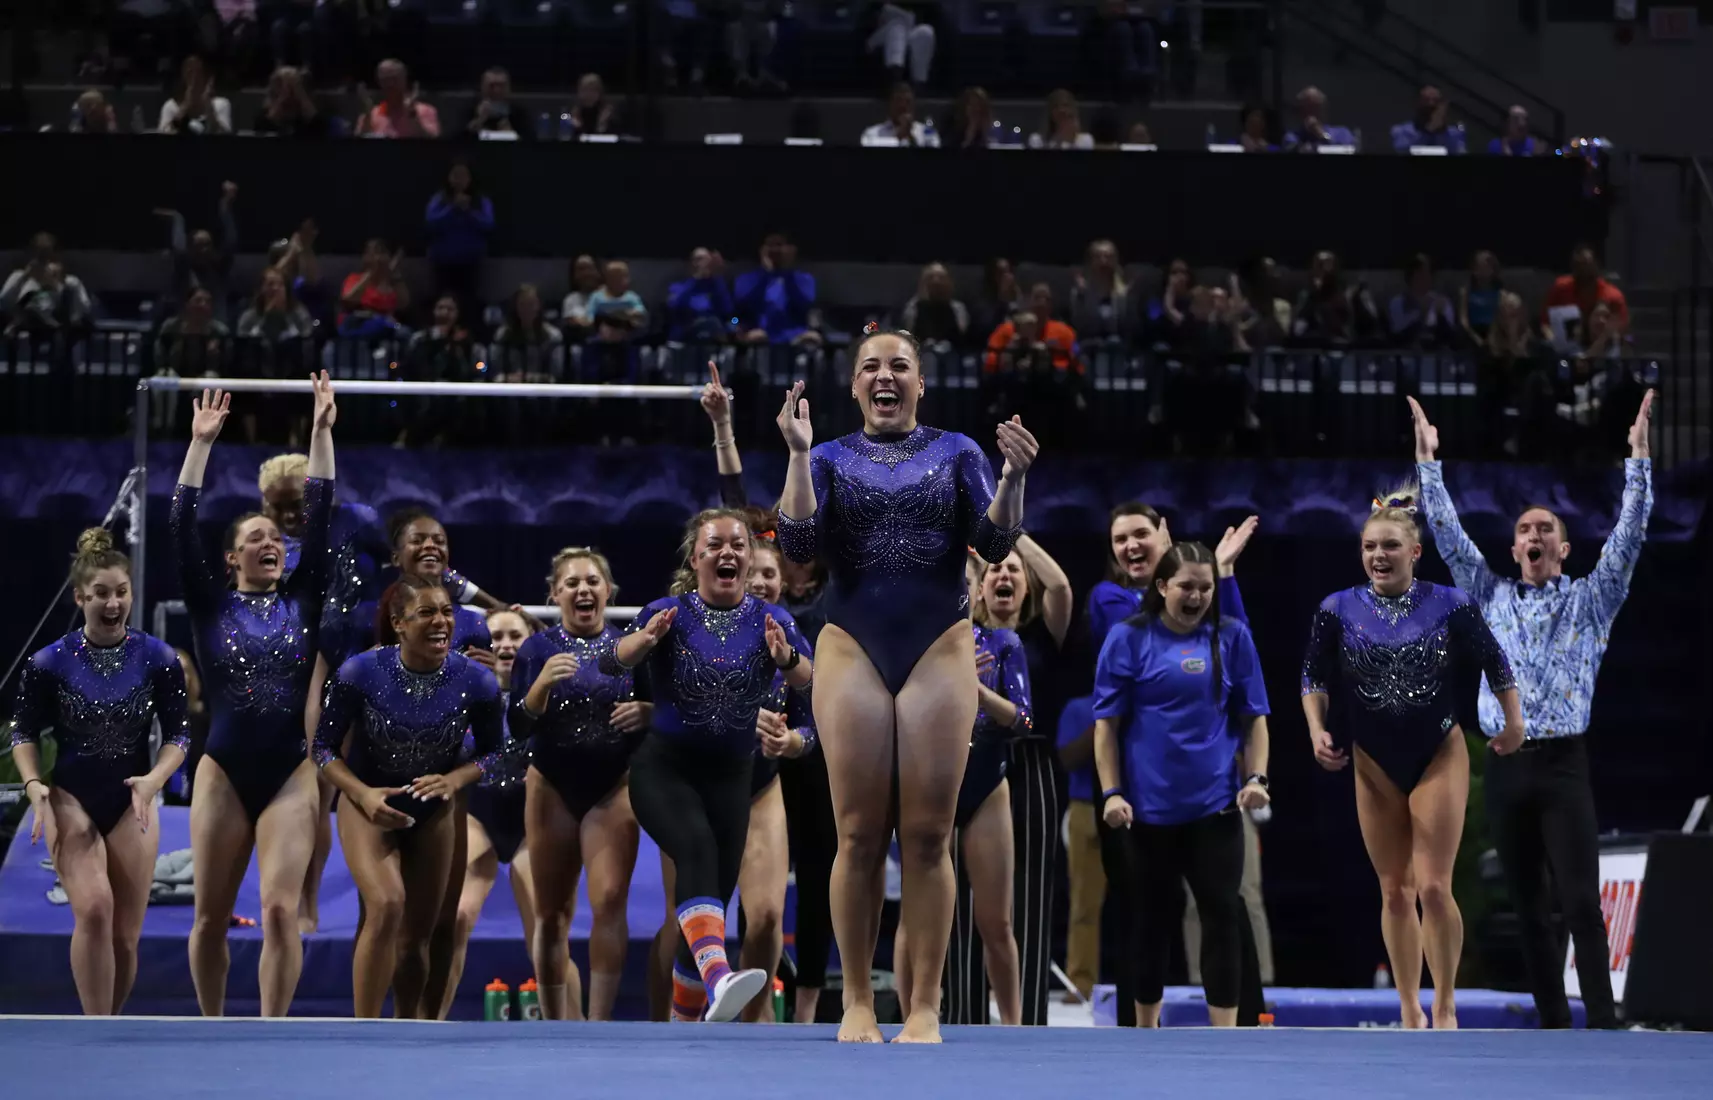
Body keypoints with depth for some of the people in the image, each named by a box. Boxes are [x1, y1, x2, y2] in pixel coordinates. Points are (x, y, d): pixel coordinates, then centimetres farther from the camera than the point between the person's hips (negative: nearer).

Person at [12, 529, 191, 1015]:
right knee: (94, 908, -23)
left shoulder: (158, 659, -4)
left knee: (125, 935, 3)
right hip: (71, 800, -2)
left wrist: (154, 780, -18)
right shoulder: (50, 663, -6)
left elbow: (178, 733, 0)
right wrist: (34, 786, -13)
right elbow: (25, 733, 3)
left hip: (132, 803, 2)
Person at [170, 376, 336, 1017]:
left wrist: (321, 433, 2)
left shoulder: (302, 601, 10)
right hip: (223, 774, 0)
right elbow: (181, 527, -2)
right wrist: (201, 443, -3)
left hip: (289, 775, 0)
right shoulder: (212, 606, 6)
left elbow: (320, 519, 5)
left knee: (280, 911, -12)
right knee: (211, 916, 4)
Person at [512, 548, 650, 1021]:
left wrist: (647, 712, -14)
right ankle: (559, 1029, 13)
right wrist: (542, 684, -23)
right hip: (553, 787, 1)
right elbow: (519, 728, -5)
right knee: (552, 914, 4)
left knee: (610, 901, -16)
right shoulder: (537, 650, 1)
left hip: (615, 786, -1)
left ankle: (599, 1025, -17)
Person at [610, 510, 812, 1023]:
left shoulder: (770, 619, 0)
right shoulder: (670, 613, -6)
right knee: (697, 850, -30)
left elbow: (813, 686, -15)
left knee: (716, 893, 6)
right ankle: (719, 977, -53)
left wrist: (786, 658, -36)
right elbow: (611, 664, -21)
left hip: (731, 775, 4)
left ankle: (684, 1020, 24)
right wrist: (646, 639, -42)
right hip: (665, 768, -4)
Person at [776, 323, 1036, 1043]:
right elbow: (798, 544, -5)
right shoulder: (829, 460, 9)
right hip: (854, 652, 0)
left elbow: (994, 544, 1)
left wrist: (1013, 477, -16)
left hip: (939, 651, 0)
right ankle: (857, 1004, 5)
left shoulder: (957, 453, 9)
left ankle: (925, 1008, 0)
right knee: (860, 835, -1)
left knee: (929, 835, -2)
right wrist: (798, 455, -15)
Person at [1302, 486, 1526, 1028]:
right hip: (1375, 765, 2)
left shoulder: (1449, 606, -9)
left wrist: (1513, 723, 8)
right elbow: (1315, 678, 5)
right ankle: (1410, 1010, 17)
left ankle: (1445, 1007, 1)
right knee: (1394, 892, 7)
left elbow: (1495, 663, 4)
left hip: (1440, 758, -2)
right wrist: (1317, 730, -8)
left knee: (1433, 888, -12)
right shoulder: (1338, 611, -5)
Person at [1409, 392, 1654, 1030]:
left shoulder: (1589, 602, 8)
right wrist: (1429, 460, 7)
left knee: (1581, 904, -11)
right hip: (1505, 769, 3)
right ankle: (1554, 1030, 8)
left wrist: (1637, 455, -9)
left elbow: (1627, 537, -2)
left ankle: (1604, 1032, -14)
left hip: (1562, 766, -3)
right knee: (1530, 909, 5)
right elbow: (1449, 536, 12)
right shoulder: (1492, 600, 15)